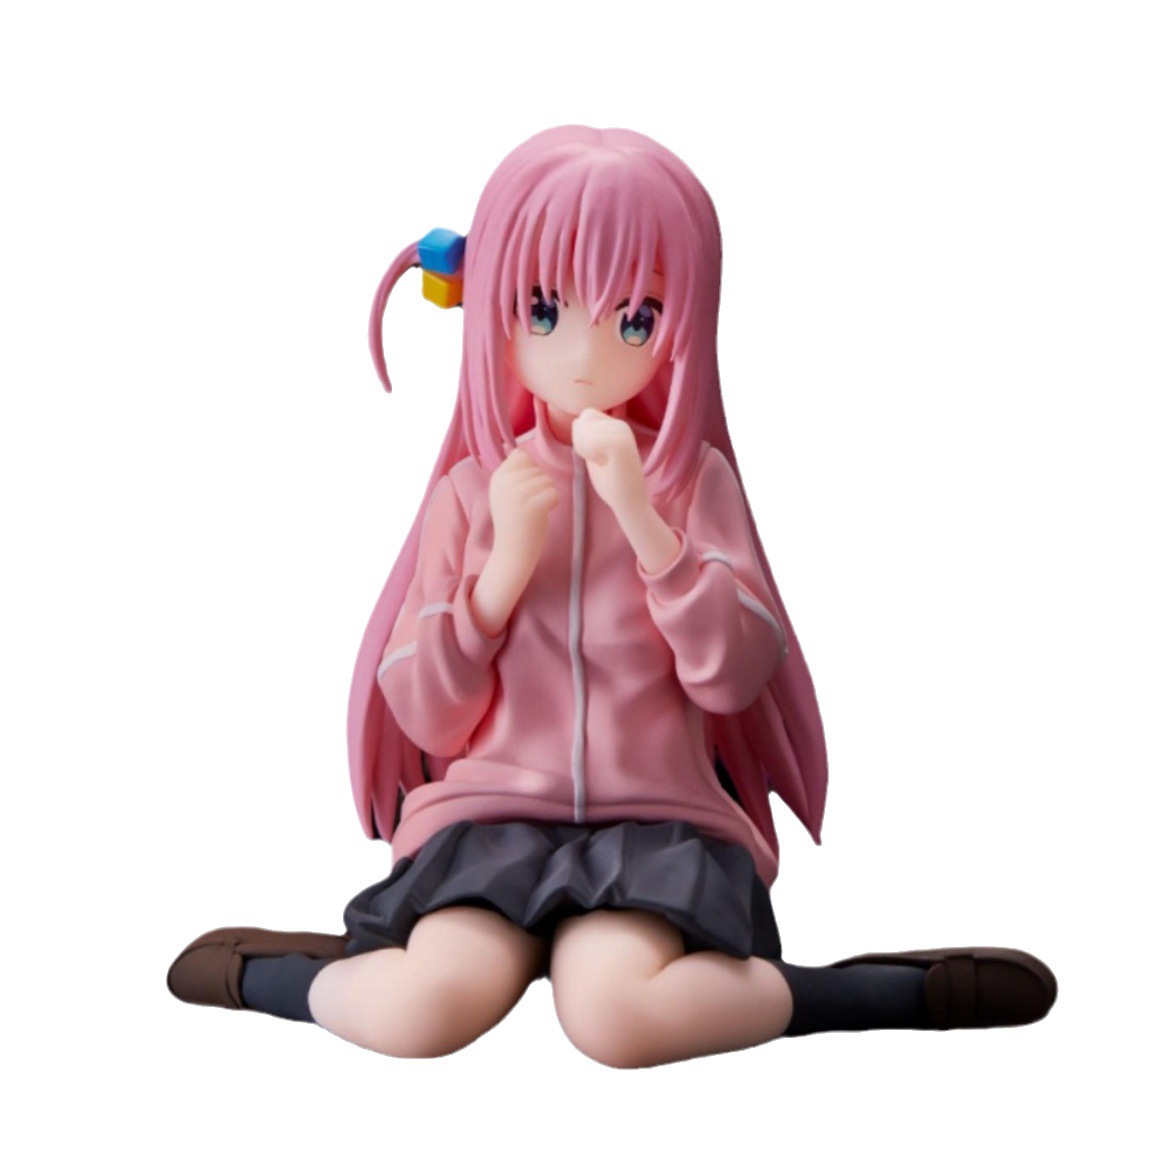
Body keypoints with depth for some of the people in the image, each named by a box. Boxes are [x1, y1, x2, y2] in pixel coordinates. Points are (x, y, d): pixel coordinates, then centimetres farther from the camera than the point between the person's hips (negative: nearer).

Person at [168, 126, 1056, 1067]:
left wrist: (643, 519, -17)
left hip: (655, 822, -1)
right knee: (419, 1007, -28)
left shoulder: (693, 477, 4)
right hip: (493, 815, 1)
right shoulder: (472, 488, 5)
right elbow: (427, 720, 2)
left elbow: (735, 678, -8)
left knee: (613, 1011, -31)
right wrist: (505, 565, -12)